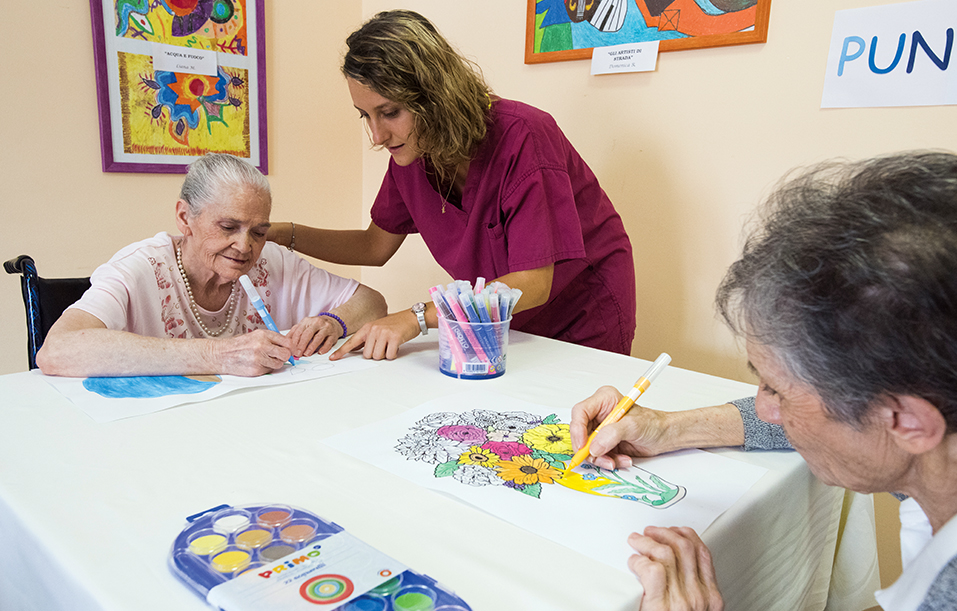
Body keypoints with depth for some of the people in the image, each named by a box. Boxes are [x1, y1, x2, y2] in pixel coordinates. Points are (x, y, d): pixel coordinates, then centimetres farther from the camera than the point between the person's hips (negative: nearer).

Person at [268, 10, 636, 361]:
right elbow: (376, 246, 3)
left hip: (584, 321, -5)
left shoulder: (522, 138, -29)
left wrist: (417, 317, -38)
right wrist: (284, 235, -10)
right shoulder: (411, 150, -10)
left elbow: (532, 284, -31)